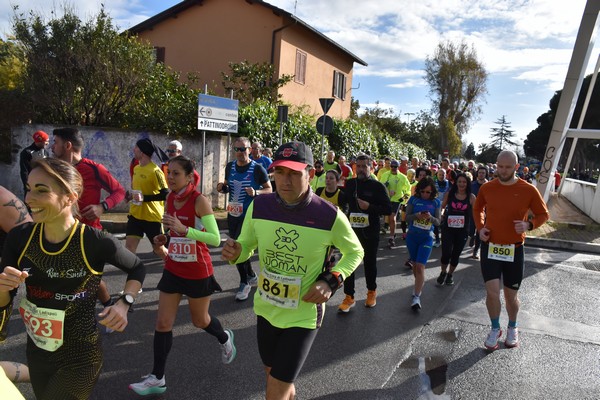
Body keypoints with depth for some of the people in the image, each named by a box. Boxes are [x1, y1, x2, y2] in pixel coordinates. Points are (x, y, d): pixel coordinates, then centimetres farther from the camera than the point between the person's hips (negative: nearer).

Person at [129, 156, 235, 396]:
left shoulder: (200, 201, -20)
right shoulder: (170, 199, 0)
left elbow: (215, 239, -26)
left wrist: (183, 230, -35)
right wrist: (164, 238, -1)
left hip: (198, 272, -5)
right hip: (173, 270, 6)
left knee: (200, 320, 16)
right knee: (163, 323, 7)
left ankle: (225, 339, 47)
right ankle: (157, 379, 22)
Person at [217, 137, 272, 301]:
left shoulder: (257, 168, -10)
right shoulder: (230, 166, 5)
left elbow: (269, 190, -5)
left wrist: (256, 192, -24)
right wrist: (222, 188, -6)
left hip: (249, 215, -6)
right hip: (232, 214, 6)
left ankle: (244, 283, 12)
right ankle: (251, 276, 37)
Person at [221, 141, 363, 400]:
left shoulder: (330, 216, -20)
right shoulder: (258, 207, -11)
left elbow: (355, 252, -2)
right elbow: (247, 245, 4)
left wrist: (331, 280, -18)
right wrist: (235, 253, -19)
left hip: (304, 315, -4)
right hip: (266, 309, 4)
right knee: (274, 375, 27)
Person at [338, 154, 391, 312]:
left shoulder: (377, 186, -5)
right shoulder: (349, 184, 5)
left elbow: (388, 209, -8)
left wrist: (369, 207, -22)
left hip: (370, 232, -2)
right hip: (351, 229, 3)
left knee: (370, 262, 13)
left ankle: (372, 292, 33)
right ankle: (349, 297, 11)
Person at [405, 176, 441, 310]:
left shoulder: (436, 202, -2)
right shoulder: (414, 199, -3)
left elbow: (438, 222, -2)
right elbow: (407, 217, -4)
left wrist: (430, 217, -23)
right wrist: (417, 215, -24)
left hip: (427, 238, -2)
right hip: (412, 236, 2)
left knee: (420, 266, -11)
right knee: (414, 264, 14)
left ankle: (416, 297, -7)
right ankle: (419, 285, 39)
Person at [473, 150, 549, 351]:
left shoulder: (528, 190, -8)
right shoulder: (486, 188, -3)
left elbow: (543, 214, 3)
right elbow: (477, 209, 14)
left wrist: (528, 224, -17)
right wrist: (480, 227, -2)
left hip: (514, 249, 0)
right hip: (490, 247, 1)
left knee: (511, 295, 11)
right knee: (492, 291, -6)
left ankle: (512, 328, 39)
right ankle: (495, 329, 20)